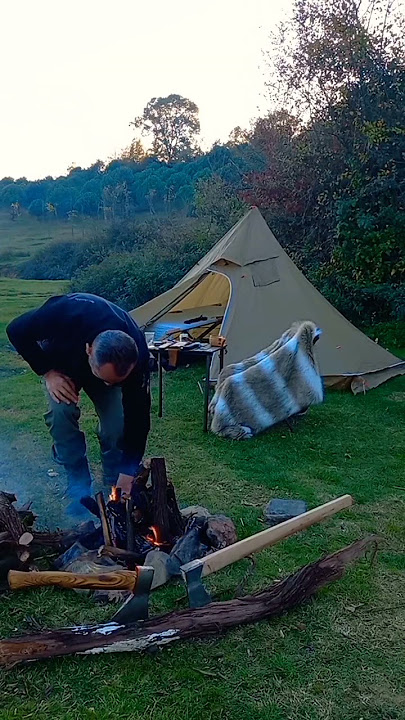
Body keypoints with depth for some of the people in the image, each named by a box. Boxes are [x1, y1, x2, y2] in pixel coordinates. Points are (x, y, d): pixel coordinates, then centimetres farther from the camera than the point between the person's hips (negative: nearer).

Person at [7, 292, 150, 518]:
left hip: (105, 363, 1)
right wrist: (48, 372, -30)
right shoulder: (66, 313, -45)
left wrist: (127, 475, -28)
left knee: (118, 422, -18)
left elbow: (138, 418, -29)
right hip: (63, 363, 0)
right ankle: (80, 489, -7)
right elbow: (17, 331, -25)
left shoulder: (137, 357, -39)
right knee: (62, 411, -24)